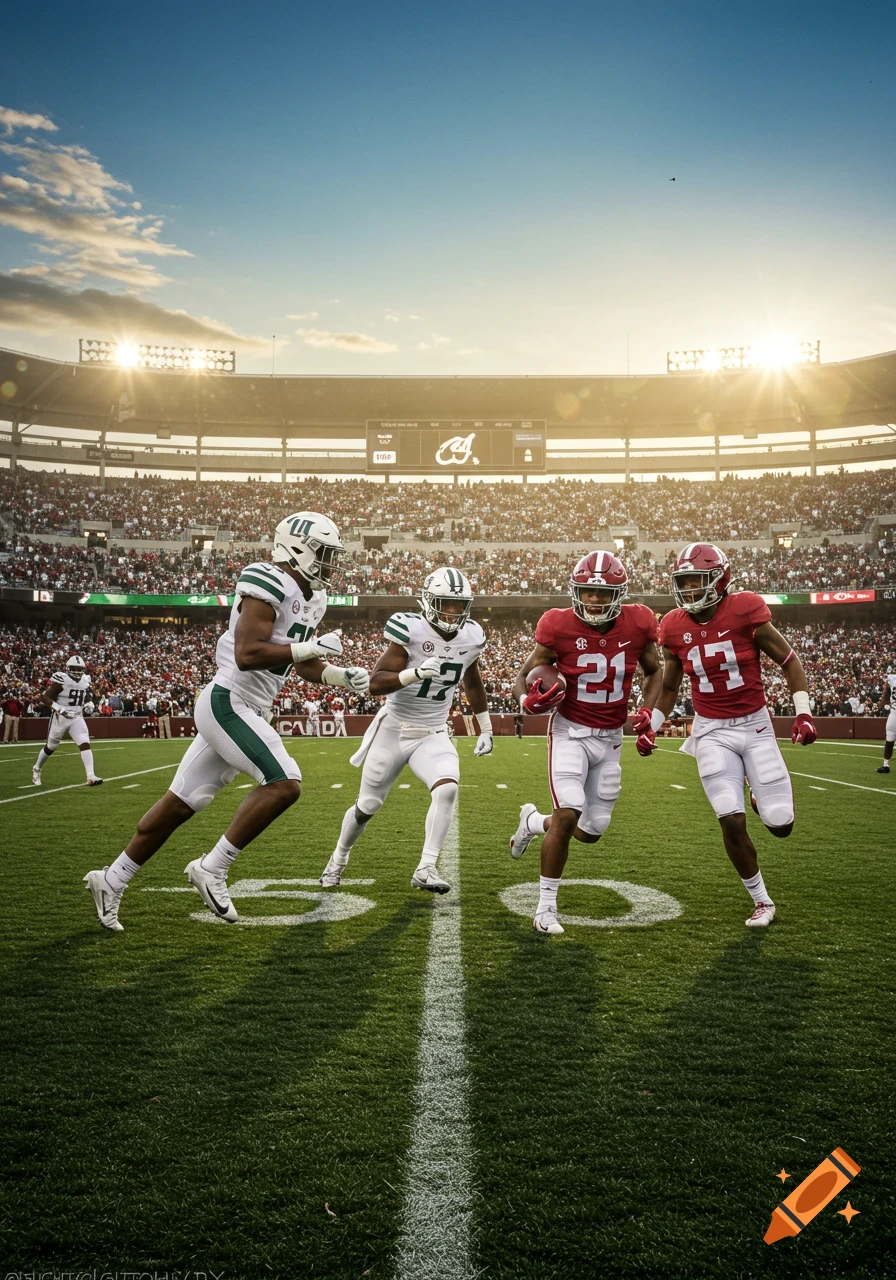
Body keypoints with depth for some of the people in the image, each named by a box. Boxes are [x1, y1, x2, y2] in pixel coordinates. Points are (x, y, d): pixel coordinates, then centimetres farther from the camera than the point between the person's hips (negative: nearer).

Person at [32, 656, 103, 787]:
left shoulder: (85, 681, 4)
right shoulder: (62, 680, -15)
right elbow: (45, 697, -16)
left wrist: (89, 705, -1)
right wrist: (58, 708, -28)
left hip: (77, 718, 4)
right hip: (60, 718, -4)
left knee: (85, 744, -14)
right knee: (50, 747, 13)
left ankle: (91, 777, -20)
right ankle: (36, 769, 40)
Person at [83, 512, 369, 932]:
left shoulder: (310, 598, 15)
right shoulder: (268, 583, -15)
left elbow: (304, 666, 23)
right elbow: (247, 654, -23)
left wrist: (340, 675, 6)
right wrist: (310, 647, -20)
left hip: (247, 710, 10)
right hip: (227, 702, -10)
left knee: (181, 804, 13)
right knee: (284, 783, -19)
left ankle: (111, 880, 24)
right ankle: (212, 869, -8)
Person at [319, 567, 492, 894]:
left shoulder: (471, 637, -3)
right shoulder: (411, 630, -19)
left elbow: (473, 683, 17)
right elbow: (375, 684, -24)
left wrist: (486, 729, 18)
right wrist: (417, 673, -39)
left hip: (433, 735, 3)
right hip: (394, 729, -3)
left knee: (447, 789, -25)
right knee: (367, 806, 10)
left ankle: (426, 869, -16)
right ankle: (339, 857, 38)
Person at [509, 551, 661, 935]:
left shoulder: (638, 625, -7)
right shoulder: (560, 627, -15)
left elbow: (653, 672, 11)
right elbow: (524, 676, -6)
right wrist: (529, 699, -28)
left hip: (610, 737, 4)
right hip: (570, 731, -4)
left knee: (591, 831, 7)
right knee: (569, 814, -20)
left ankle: (534, 821, 39)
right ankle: (546, 907, -4)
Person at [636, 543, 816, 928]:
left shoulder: (745, 611, -15)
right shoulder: (674, 628, -4)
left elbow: (789, 661, -4)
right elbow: (669, 687, 10)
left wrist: (803, 713, -12)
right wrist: (651, 725, -2)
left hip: (755, 724, -1)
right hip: (712, 730, 1)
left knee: (780, 825, -1)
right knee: (732, 822, -9)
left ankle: (761, 792, 36)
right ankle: (762, 901, 13)